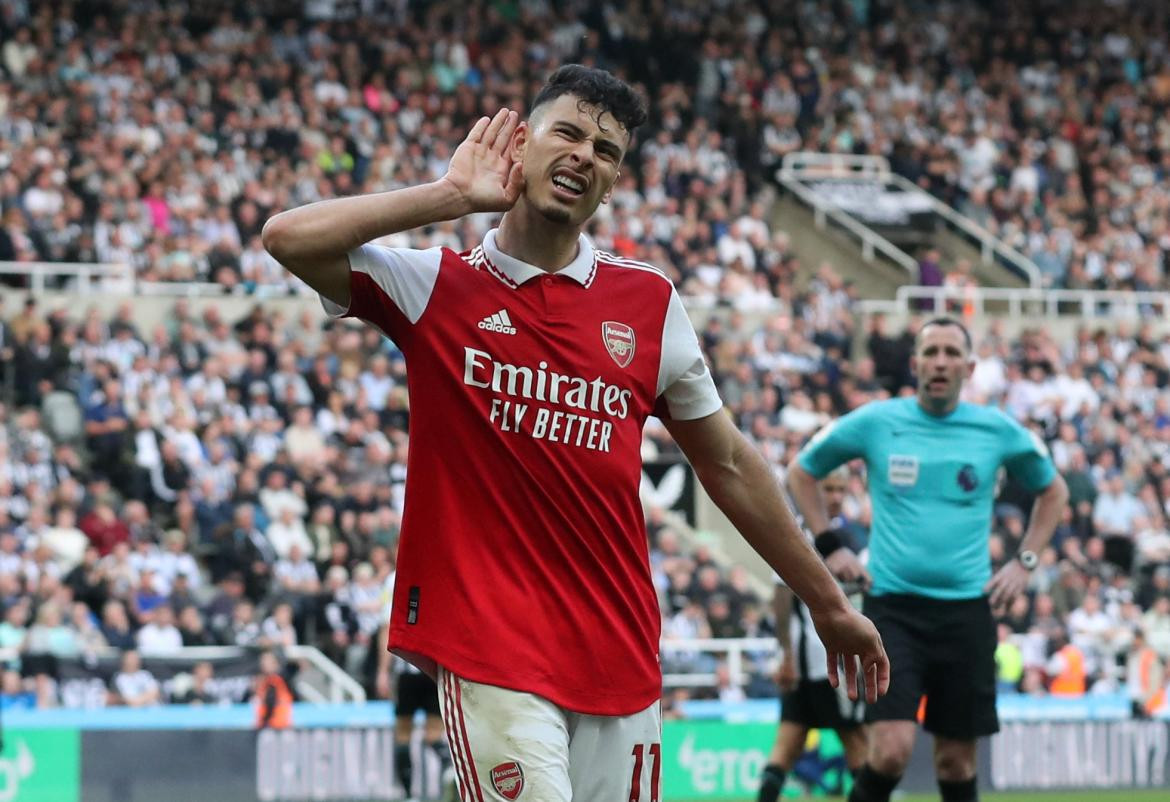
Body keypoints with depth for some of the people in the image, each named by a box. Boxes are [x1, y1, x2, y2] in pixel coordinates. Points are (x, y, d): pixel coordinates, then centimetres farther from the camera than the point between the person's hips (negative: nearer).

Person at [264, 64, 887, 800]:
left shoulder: (650, 302, 9)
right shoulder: (436, 285, 2)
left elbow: (728, 464, 17)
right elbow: (289, 238, -12)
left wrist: (828, 604, 19)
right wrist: (452, 195, -7)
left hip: (620, 656, 4)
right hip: (489, 649, -4)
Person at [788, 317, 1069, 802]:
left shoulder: (998, 431, 3)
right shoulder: (874, 423, 0)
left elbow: (1052, 491, 20)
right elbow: (802, 472, 15)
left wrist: (1025, 562, 10)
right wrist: (830, 547, 7)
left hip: (967, 610, 2)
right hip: (893, 606, -2)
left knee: (957, 761, 6)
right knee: (892, 749, -18)